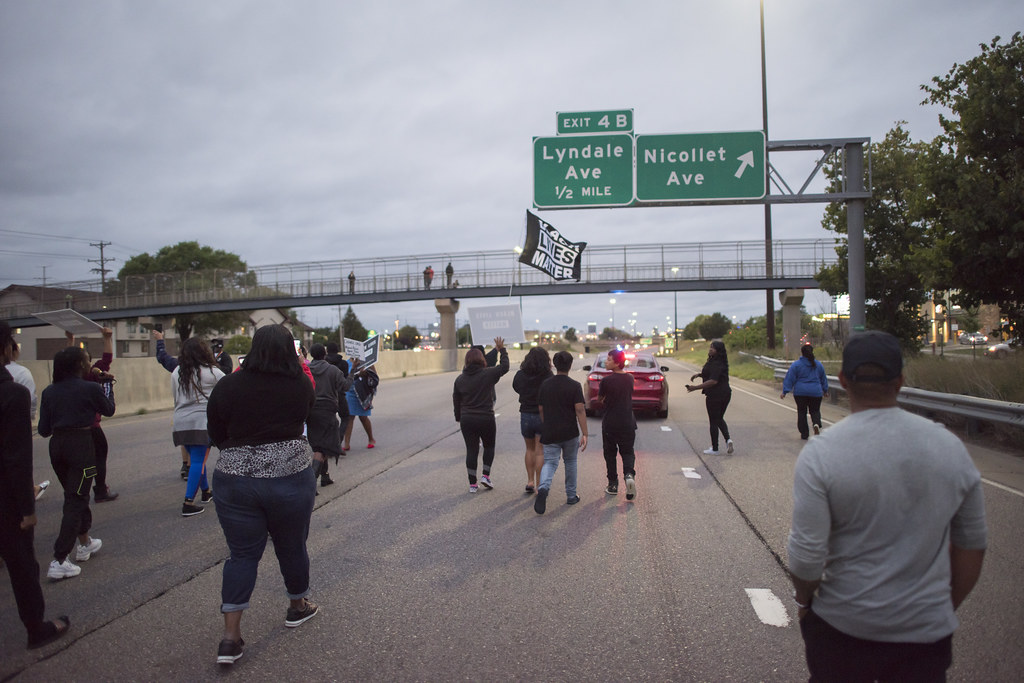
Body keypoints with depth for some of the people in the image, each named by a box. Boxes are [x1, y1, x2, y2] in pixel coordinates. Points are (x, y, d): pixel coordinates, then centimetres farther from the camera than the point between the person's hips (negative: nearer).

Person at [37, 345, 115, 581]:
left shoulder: (49, 392, 5)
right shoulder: (91, 389, -9)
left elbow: (44, 430, 5)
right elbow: (109, 410, 10)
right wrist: (108, 385, 24)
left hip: (57, 446, 6)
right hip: (82, 445, -6)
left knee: (76, 496, 22)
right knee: (75, 501, -2)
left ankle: (85, 543, 37)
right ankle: (59, 561, -7)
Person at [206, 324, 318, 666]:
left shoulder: (227, 386, -6)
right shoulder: (301, 386, -6)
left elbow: (216, 435, 4)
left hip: (234, 481, 1)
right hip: (291, 477, 0)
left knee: (242, 553, 10)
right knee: (292, 547, 17)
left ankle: (231, 635, 8)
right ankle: (297, 608, 37)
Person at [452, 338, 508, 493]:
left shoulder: (460, 379, 3)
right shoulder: (488, 374, -9)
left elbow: (456, 401, 9)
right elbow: (504, 366, 4)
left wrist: (459, 419, 21)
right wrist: (502, 350, 16)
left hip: (467, 420, 3)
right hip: (486, 419, -2)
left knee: (471, 450, 6)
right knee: (489, 446, 19)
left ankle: (472, 484, 8)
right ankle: (485, 475, 9)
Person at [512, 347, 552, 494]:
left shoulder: (520, 375, -3)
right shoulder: (548, 376, -13)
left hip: (525, 416, 3)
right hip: (543, 417, -3)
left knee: (530, 449, 20)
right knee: (540, 452, 4)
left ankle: (530, 481, 17)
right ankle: (538, 485, 4)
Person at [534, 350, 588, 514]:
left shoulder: (545, 384, 3)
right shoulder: (574, 386, -9)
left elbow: (541, 409, 8)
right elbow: (580, 410, -14)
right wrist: (584, 434, -12)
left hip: (550, 433, 2)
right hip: (570, 433, -2)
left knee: (550, 462, 2)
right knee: (570, 461, 17)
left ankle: (543, 488, -26)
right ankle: (571, 496, 25)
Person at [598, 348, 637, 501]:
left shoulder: (606, 380, -14)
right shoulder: (629, 378, 0)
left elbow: (601, 399, -1)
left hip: (610, 423, -3)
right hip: (628, 422, 3)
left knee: (610, 453, 12)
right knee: (627, 452, 13)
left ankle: (613, 485, 15)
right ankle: (629, 474, -14)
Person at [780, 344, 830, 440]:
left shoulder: (796, 364, -5)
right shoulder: (818, 364, 5)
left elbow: (790, 378, -7)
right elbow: (823, 379, 17)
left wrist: (785, 391, -3)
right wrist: (825, 390, 31)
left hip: (800, 392, -2)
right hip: (815, 392, 2)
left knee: (801, 412, 8)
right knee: (815, 411, 13)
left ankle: (804, 434, 9)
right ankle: (816, 424, -18)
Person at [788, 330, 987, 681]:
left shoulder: (820, 454, -18)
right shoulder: (950, 446, -6)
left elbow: (807, 555, -18)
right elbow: (972, 546, 4)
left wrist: (804, 599, 3)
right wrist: (946, 607, 18)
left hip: (842, 625, -2)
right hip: (928, 628, 2)